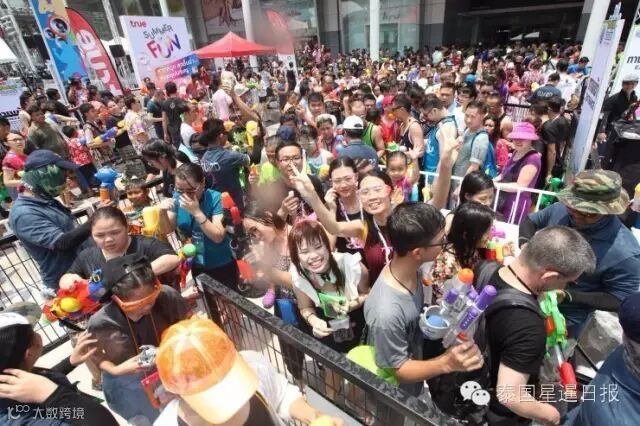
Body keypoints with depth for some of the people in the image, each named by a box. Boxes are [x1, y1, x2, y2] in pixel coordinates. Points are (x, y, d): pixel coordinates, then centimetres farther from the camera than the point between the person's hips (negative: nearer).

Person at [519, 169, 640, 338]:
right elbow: (530, 221, 2)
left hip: (565, 319, -4)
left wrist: (568, 296, -28)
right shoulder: (561, 210, -17)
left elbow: (620, 300, -16)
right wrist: (525, 244, -18)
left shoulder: (624, 252, -27)